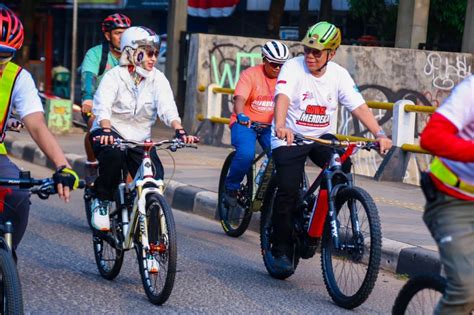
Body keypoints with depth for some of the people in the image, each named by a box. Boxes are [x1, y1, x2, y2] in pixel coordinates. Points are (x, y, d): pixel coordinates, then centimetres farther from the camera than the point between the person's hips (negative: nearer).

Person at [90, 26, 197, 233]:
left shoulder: (158, 79, -2)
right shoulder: (114, 77, -11)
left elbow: (167, 108, -17)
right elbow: (103, 107, -27)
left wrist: (180, 131, -36)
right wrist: (107, 131, -47)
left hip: (140, 140, 3)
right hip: (110, 134, -3)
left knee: (155, 178, -18)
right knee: (113, 154, -37)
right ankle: (101, 202, -13)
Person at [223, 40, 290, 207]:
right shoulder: (250, 74, -10)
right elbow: (240, 98, -23)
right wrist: (241, 115, -44)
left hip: (269, 126, 4)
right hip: (245, 123, -3)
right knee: (246, 153, -30)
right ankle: (231, 188, -5)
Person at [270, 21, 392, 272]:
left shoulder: (339, 74, -4)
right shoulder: (293, 67, -15)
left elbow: (359, 106, -10)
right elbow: (282, 97, -31)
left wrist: (379, 134, -24)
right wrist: (280, 126, -50)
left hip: (321, 136, 3)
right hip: (290, 137, -3)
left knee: (342, 166, -24)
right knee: (288, 190, -16)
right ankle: (281, 249, -1)